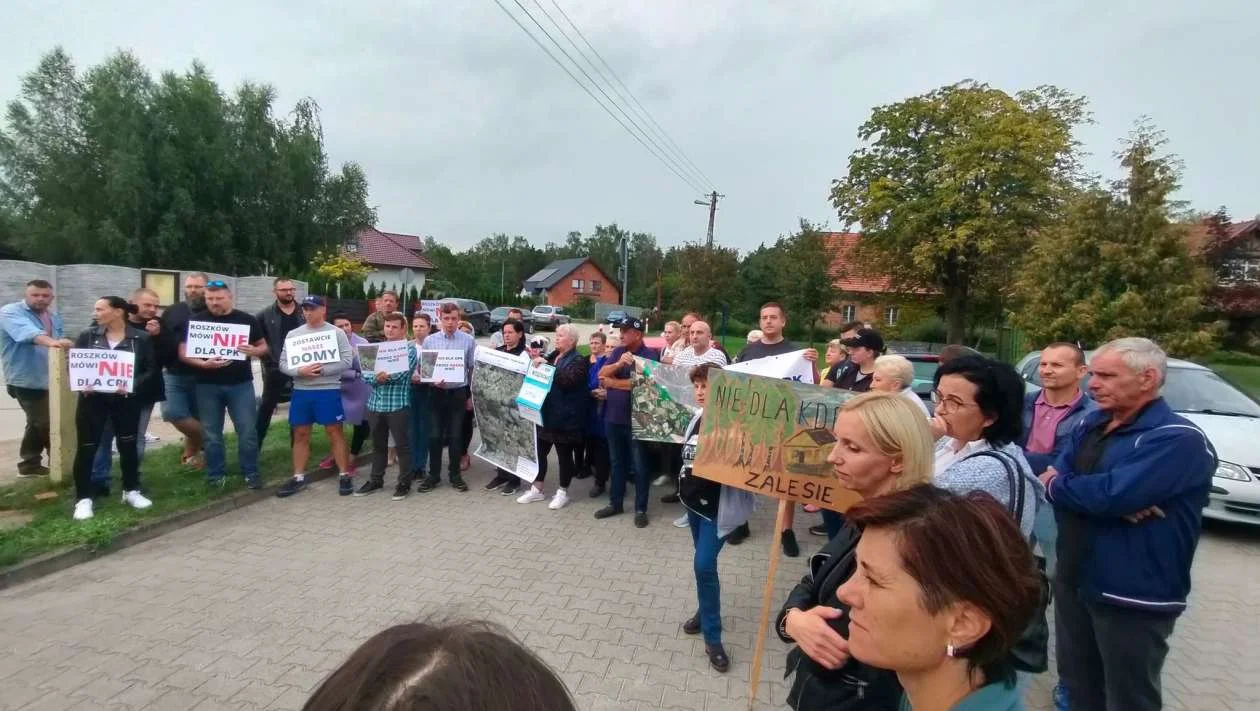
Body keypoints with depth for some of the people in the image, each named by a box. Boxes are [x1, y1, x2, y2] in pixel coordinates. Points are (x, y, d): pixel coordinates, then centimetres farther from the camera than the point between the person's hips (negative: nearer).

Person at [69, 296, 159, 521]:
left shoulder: (141, 338, -4)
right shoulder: (88, 336, 2)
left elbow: (151, 369, -2)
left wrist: (133, 385, -18)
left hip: (126, 400, -1)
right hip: (92, 398, 1)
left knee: (128, 445, 6)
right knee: (87, 447, 2)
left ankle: (131, 491, 22)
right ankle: (83, 498, 13)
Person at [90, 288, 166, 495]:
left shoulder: (158, 326, 3)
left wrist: (157, 336, -17)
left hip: (144, 392, 2)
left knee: (136, 440, 9)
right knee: (104, 436, 5)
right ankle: (99, 478, 17)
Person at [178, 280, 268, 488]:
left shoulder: (246, 320, 3)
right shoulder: (195, 320, 2)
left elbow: (263, 346, 9)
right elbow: (183, 352, 1)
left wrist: (253, 351, -15)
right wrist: (203, 364, -18)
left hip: (241, 384, 0)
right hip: (207, 385, 1)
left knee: (247, 431, 0)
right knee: (211, 433, 8)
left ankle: (251, 473, 12)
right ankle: (216, 475, 20)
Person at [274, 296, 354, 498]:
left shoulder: (337, 333, -1)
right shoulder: (293, 334, 8)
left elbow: (347, 361, -8)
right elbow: (283, 364, 4)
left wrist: (323, 370, -17)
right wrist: (300, 371, -15)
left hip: (328, 390, -4)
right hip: (300, 391, 4)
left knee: (335, 432, 0)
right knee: (300, 434, 10)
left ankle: (345, 475, 8)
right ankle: (298, 478, 20)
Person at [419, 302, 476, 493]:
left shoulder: (468, 341, -3)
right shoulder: (429, 340, 0)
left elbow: (473, 369, 2)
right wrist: (432, 380, -15)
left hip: (458, 392, -1)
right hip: (437, 392, 1)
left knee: (455, 435, 8)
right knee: (435, 435, 5)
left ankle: (455, 475, 20)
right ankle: (433, 475, 18)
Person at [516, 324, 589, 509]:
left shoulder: (578, 360, -9)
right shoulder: (552, 356, 13)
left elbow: (568, 380, -25)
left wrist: (547, 365, -25)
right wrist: (537, 364, 5)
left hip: (565, 416, -7)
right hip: (546, 412, 7)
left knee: (564, 454, 4)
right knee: (539, 450, 10)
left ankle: (562, 493, 17)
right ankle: (537, 489, 23)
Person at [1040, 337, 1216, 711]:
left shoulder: (1179, 439, -18)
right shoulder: (1090, 424, 7)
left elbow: (1112, 495, -29)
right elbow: (1056, 478, -2)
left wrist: (1058, 485, -10)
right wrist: (1116, 505, -19)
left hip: (1134, 597, -7)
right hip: (1073, 581, 7)